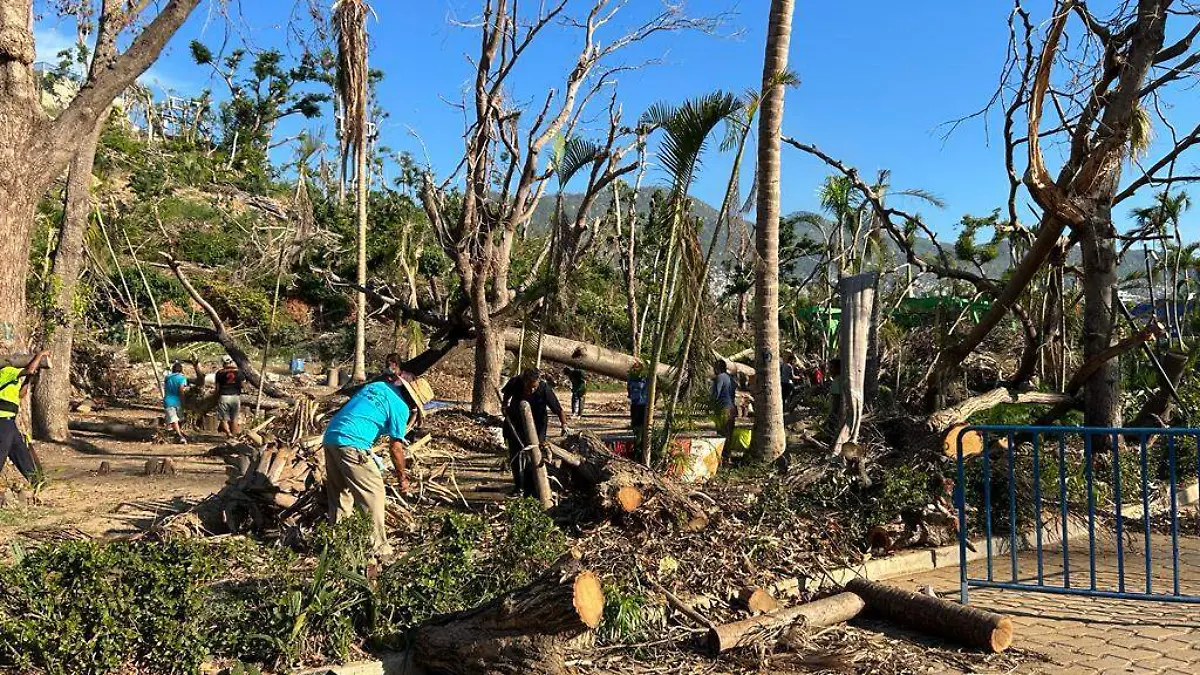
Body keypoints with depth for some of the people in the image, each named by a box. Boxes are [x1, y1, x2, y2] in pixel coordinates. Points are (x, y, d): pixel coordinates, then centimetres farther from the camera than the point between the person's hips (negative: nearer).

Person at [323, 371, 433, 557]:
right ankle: (378, 548, 3)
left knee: (339, 493, 20)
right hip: (352, 446, -8)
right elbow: (395, 447, 1)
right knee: (375, 494, 1)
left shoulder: (377, 385, 19)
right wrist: (402, 477, 11)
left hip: (329, 437, 9)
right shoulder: (400, 406, -3)